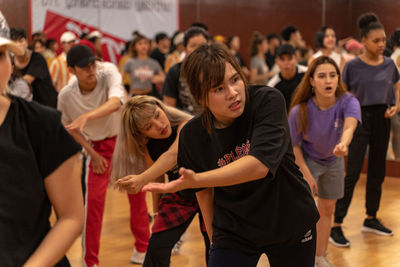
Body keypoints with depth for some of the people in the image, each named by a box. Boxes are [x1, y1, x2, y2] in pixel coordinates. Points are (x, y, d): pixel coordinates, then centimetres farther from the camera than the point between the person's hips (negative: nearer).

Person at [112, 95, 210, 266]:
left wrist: (142, 179, -56)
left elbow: (172, 155, -44)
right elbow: (157, 181, -1)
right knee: (157, 247, -4)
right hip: (179, 196, 3)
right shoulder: (148, 148, -12)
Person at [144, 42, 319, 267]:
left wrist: (194, 180, -38)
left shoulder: (268, 101, -20)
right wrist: (214, 235, 8)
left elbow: (259, 165, -33)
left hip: (291, 223, -1)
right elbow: (205, 191, 3)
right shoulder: (193, 135, -12)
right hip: (234, 235, 1)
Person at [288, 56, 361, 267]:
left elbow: (349, 125, -48)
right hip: (306, 160, -3)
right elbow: (293, 145, -15)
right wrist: (306, 173, -18)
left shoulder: (348, 102, -27)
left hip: (333, 160, 3)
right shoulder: (300, 110, -28)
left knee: (327, 210, 15)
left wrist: (343, 144, -69)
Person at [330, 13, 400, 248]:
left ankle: (371, 219, 26)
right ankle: (336, 225, -5)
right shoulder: (353, 66, -8)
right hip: (361, 118, -5)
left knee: (378, 171, 12)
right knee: (353, 172, -9)